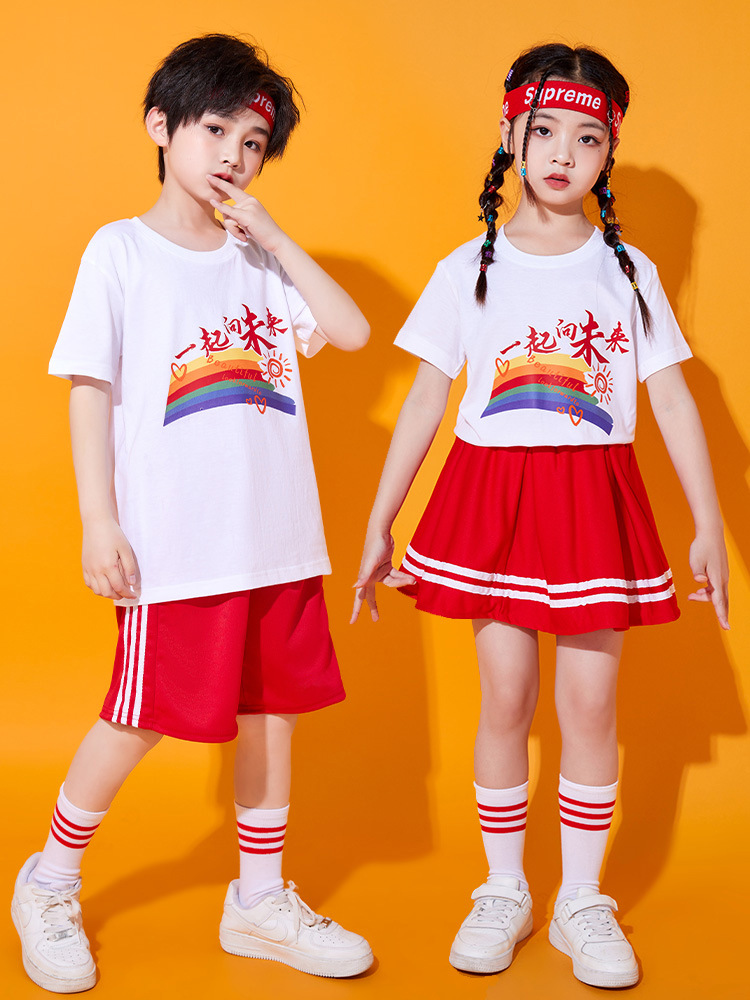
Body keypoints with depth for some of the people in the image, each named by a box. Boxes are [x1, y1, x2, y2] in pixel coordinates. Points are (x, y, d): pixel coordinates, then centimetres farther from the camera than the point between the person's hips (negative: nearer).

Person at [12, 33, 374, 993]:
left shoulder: (261, 257, 11)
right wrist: (99, 522, -11)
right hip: (175, 543, -5)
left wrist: (273, 236, -3)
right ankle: (48, 885, 26)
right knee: (143, 717, 2)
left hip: (278, 536, 5)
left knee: (271, 708, 11)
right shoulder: (122, 249, -1)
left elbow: (352, 331, -1)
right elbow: (90, 391, -4)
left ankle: (260, 900, 28)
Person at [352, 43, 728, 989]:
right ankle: (503, 892, 23)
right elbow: (426, 399, 4)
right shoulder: (468, 270, 2)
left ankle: (582, 902, 19)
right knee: (505, 700, 5)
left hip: (596, 500, 0)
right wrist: (377, 523, 3)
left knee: (590, 704, 2)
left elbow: (672, 399, 5)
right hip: (493, 496, 0)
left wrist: (710, 526, 3)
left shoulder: (629, 270, 3)